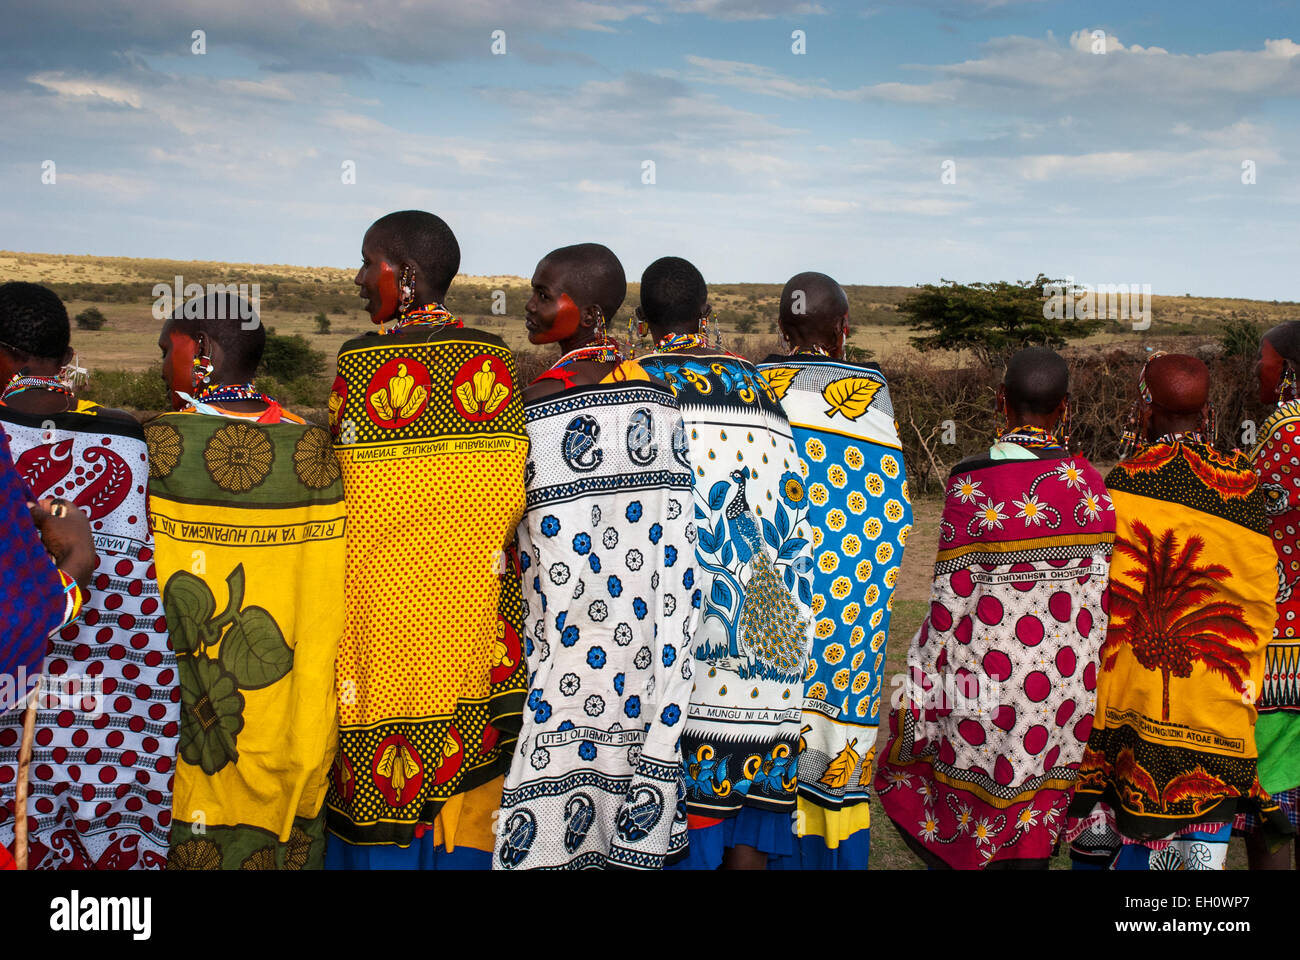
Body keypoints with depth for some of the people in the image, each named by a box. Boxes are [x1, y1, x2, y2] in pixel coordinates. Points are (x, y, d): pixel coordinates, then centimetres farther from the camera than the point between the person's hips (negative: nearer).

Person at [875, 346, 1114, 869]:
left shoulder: (972, 483, -12)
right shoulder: (1087, 481, -2)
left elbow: (952, 595, -12)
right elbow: (1102, 588, 1)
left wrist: (926, 681, -3)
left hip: (990, 668, -3)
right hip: (1064, 683, 3)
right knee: (1034, 816, 14)